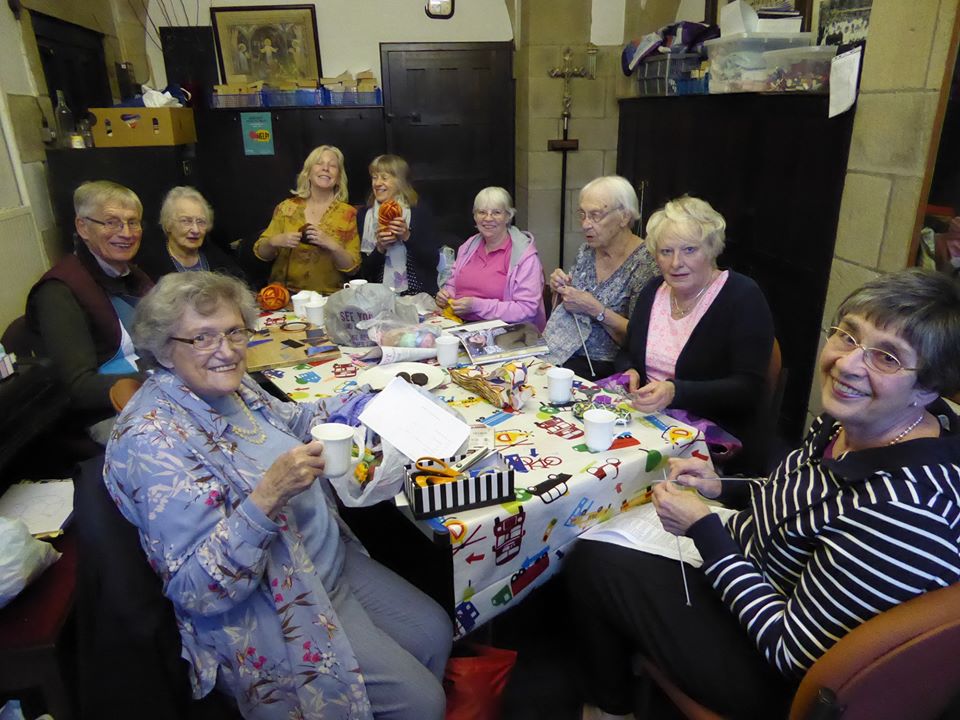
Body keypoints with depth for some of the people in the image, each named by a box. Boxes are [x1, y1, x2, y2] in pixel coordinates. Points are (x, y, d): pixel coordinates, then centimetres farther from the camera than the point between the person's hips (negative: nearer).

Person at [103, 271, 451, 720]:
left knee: (435, 632, 11)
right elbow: (196, 590, -27)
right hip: (264, 615, -8)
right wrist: (267, 496, -40)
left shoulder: (230, 386, -3)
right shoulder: (153, 439, -26)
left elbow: (289, 421, 20)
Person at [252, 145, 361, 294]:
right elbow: (261, 253, 9)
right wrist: (275, 241, -11)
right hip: (284, 293, 2)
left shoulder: (347, 213, 2)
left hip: (327, 296, -1)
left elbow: (352, 268, -2)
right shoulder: (287, 207, 7)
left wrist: (331, 245, -18)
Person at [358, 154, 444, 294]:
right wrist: (380, 249, -10)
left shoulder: (420, 211, 2)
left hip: (418, 294, -2)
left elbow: (433, 261, -2)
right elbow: (364, 271, 7)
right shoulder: (364, 215, 8)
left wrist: (407, 237, -13)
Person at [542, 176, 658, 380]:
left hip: (605, 367, -6)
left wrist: (595, 309, -20)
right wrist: (560, 291, -3)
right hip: (563, 354, 6)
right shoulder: (586, 251, 7)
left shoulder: (645, 262, -12)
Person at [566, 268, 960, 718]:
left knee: (590, 562, -1)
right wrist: (722, 487, -3)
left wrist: (703, 529, -24)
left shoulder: (903, 512, -37)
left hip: (776, 681, -8)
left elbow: (792, 653, -28)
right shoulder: (847, 422, -11)